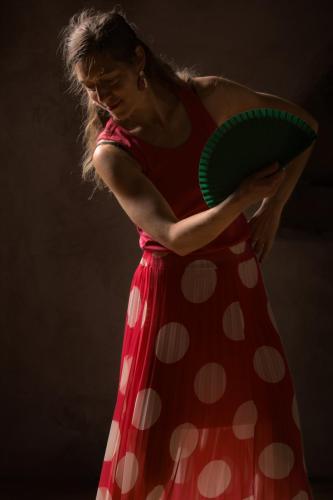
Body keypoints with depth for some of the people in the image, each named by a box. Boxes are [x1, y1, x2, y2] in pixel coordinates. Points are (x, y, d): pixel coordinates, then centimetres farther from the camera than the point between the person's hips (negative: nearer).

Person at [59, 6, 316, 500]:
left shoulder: (210, 97, -6)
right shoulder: (111, 153, -13)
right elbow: (176, 237, -23)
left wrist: (273, 208, 2)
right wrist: (244, 196, -37)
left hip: (239, 282, 3)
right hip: (172, 293, -3)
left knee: (265, 425, 5)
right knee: (156, 436, -1)